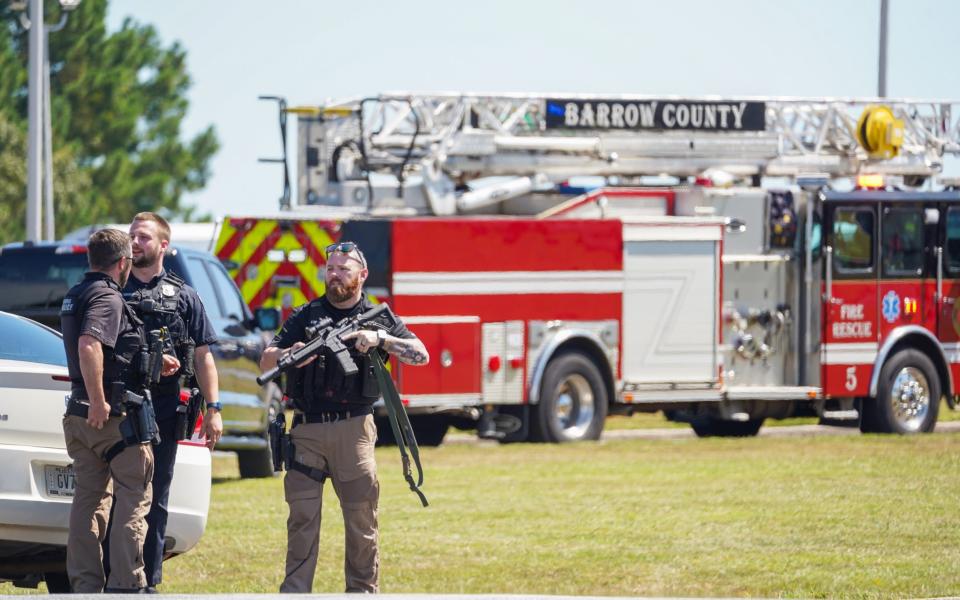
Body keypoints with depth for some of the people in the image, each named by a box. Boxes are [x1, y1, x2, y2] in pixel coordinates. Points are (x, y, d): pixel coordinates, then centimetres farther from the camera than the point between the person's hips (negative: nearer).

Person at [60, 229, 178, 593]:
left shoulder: (75, 296, 16)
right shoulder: (107, 297, -14)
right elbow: (89, 346, -30)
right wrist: (98, 401, -28)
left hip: (80, 413, 9)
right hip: (114, 414, -9)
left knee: (89, 500, 11)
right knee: (133, 501, -2)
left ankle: (85, 586, 11)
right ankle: (126, 586, -5)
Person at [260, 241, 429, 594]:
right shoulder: (304, 316, 10)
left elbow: (421, 354, -3)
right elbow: (266, 362, 3)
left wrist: (380, 339, -18)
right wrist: (290, 355, -19)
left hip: (353, 429, 0)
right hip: (307, 429, 0)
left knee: (362, 516, 2)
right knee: (302, 516, -3)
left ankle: (363, 589, 11)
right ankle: (295, 592, -2)